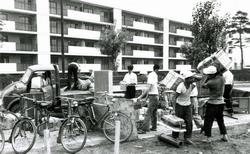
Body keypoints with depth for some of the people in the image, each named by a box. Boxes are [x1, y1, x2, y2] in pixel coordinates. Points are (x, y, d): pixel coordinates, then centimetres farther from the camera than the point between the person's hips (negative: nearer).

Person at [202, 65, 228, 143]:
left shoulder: (211, 82, -24)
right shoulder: (222, 78, -4)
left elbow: (204, 85, -7)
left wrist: (208, 78, -3)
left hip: (212, 103, -7)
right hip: (221, 102, 7)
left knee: (208, 121, 7)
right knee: (220, 120, 23)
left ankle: (208, 138, 14)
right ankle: (225, 136, 30)